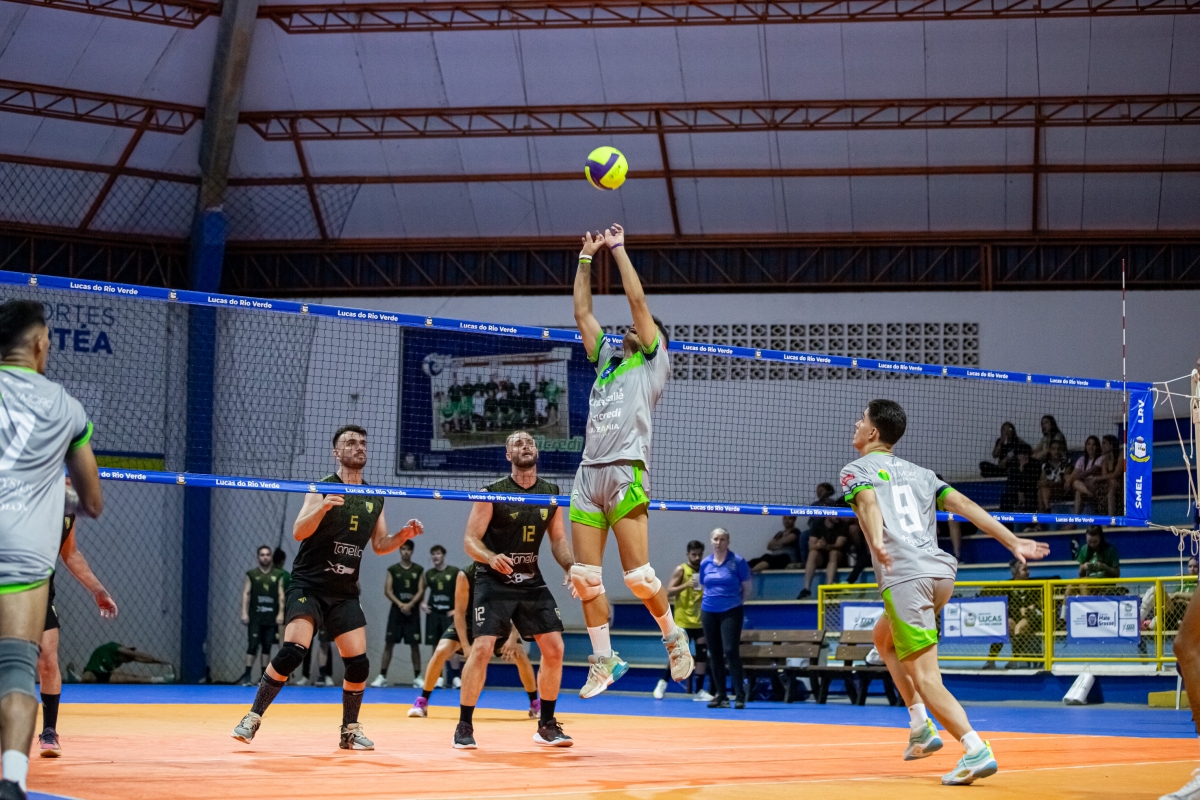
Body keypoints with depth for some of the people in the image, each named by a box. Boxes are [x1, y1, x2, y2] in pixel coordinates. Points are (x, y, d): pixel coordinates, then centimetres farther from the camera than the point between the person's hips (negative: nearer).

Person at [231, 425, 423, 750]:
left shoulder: (375, 498, 10)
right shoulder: (323, 488, -6)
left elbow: (380, 545, 18)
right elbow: (298, 532, -17)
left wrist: (402, 535, -2)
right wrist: (322, 507, -34)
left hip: (345, 593, 5)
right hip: (308, 585, -5)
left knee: (358, 662, -3)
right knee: (292, 651, -22)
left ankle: (350, 731, 16)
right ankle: (253, 718, -11)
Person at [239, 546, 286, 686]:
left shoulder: (278, 575, 8)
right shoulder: (251, 574, 5)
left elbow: (281, 595, 5)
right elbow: (246, 594, 3)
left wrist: (280, 613, -4)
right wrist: (244, 613, -6)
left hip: (271, 617, 1)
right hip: (254, 617, -1)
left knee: (267, 646, 5)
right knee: (253, 645, -7)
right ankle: (247, 676, -7)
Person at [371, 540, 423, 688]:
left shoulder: (419, 570, 6)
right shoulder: (392, 569, 5)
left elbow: (421, 591, 0)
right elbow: (387, 591, -1)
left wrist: (410, 605, -15)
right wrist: (400, 605, -14)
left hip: (412, 611, 0)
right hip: (396, 610, 0)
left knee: (414, 644, 1)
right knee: (389, 643, -3)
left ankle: (417, 677, 6)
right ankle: (382, 677, -3)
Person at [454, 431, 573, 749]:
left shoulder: (552, 494, 3)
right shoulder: (493, 493, -10)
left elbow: (558, 540, 12)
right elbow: (470, 540, -11)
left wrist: (572, 568, -7)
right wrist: (491, 558, -31)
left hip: (531, 581, 5)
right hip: (494, 580, -5)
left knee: (554, 648, -1)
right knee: (482, 648, -15)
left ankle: (546, 725, 14)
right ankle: (464, 727, -3)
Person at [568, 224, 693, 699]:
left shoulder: (653, 362, 10)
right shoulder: (607, 359, 25)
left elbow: (638, 300, 4)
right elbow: (582, 312, 26)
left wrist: (619, 248, 10)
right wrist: (587, 257, 24)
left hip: (625, 472, -6)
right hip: (589, 473, 6)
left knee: (638, 576, -9)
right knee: (584, 577, 0)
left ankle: (674, 637, 13)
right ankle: (603, 660, 7)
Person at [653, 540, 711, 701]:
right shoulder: (681, 570, -3)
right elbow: (668, 592, -10)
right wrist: (686, 585, -23)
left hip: (701, 620, 4)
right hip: (683, 621, -4)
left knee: (702, 655, 0)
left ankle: (699, 691, 4)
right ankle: (663, 683, 13)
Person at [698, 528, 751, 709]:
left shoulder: (737, 561, -5)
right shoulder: (705, 563, 7)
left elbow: (746, 587, 3)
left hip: (730, 612, -4)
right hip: (709, 612, 4)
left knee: (731, 651, -14)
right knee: (714, 654, 6)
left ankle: (740, 695, -10)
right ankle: (720, 695, 13)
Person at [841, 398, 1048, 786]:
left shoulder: (856, 470, 9)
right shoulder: (918, 473, 26)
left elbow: (868, 503, -14)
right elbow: (965, 505, 15)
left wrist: (877, 544, -33)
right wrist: (1013, 542, 10)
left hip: (905, 577, -7)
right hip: (941, 570, 7)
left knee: (925, 678, -6)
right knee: (883, 637, 29)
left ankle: (977, 750, -21)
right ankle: (922, 726, 19)